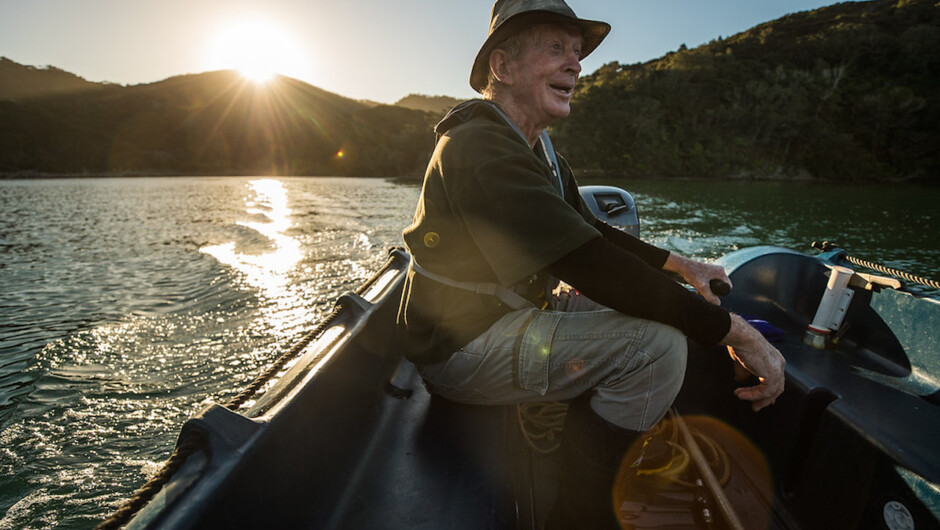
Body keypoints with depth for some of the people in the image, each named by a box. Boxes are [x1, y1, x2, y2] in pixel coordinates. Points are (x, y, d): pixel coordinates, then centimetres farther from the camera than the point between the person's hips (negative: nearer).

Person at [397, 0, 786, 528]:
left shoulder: (537, 149, 11)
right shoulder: (481, 148, -22)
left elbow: (590, 230, 18)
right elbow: (589, 263, -29)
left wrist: (680, 263, 10)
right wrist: (733, 330, -23)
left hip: (506, 314, 10)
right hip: (462, 347, -10)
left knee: (644, 308, 15)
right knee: (657, 341, -20)